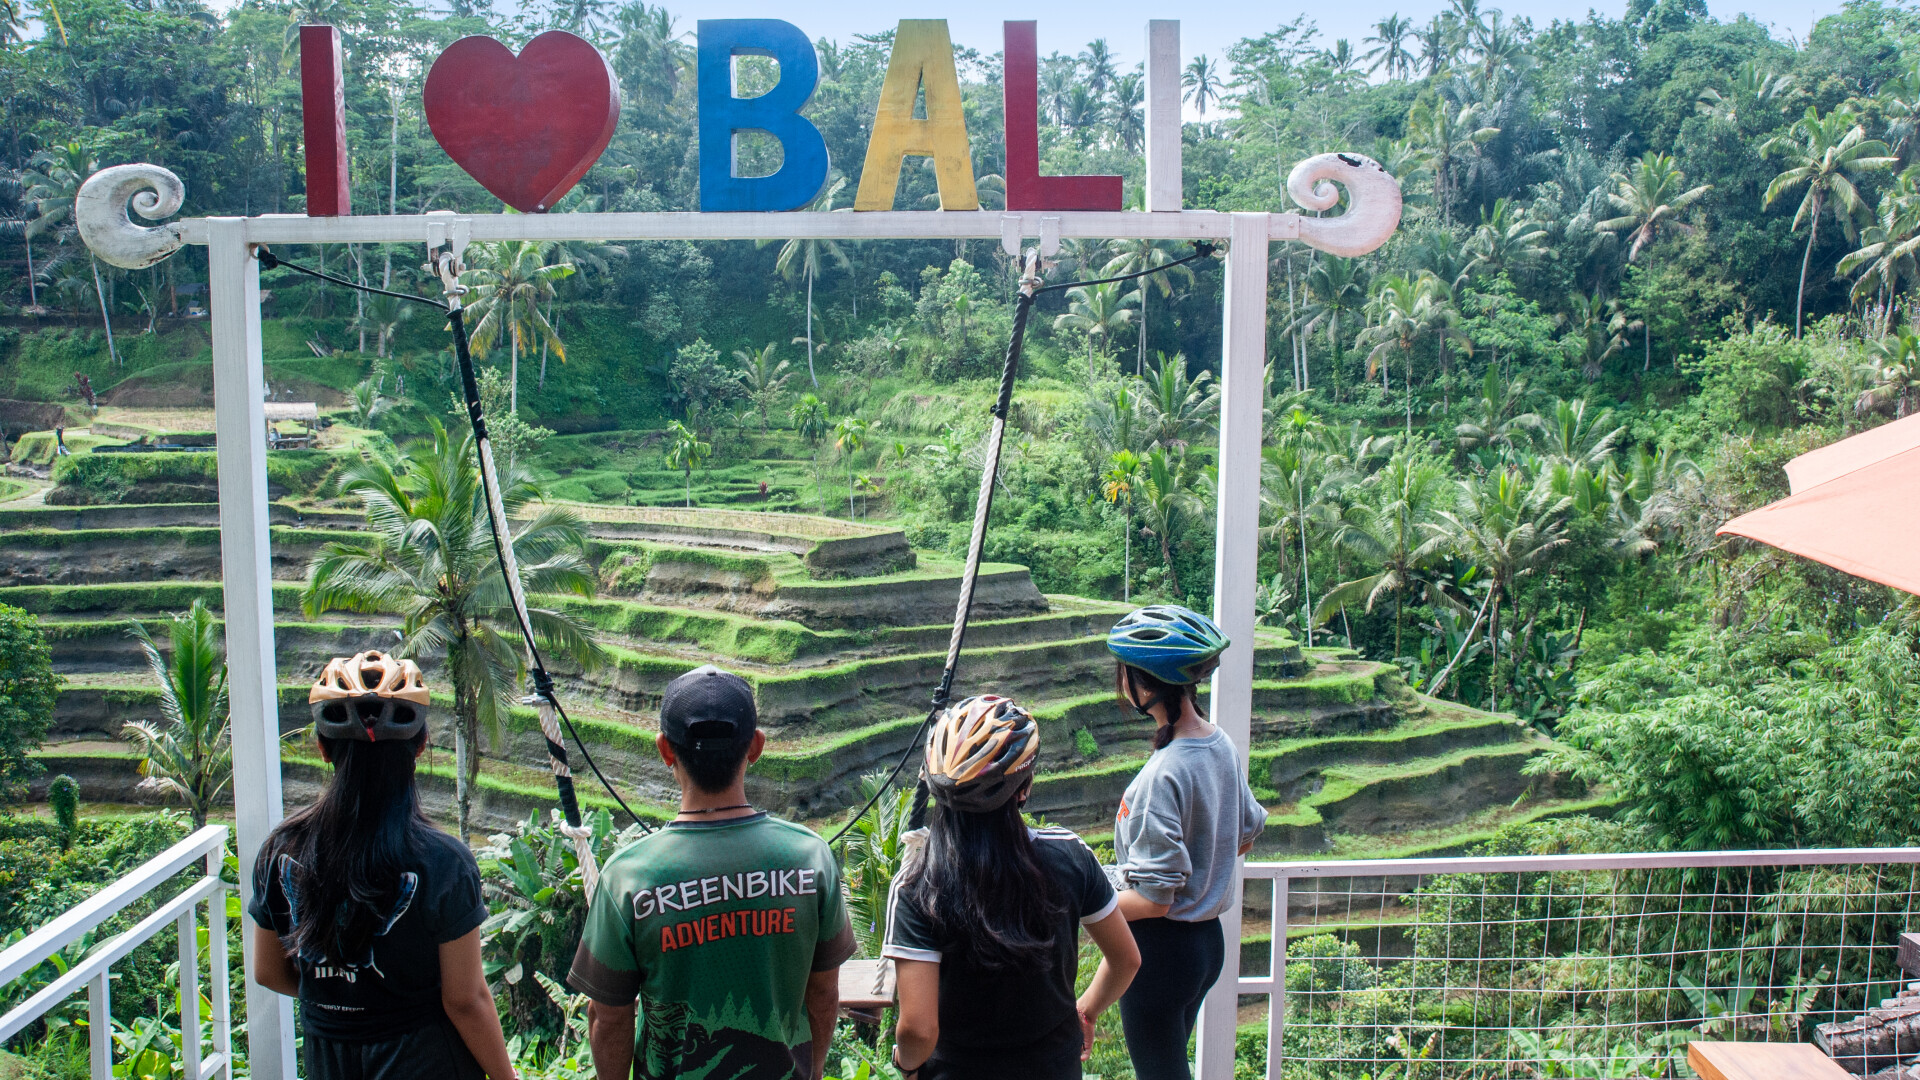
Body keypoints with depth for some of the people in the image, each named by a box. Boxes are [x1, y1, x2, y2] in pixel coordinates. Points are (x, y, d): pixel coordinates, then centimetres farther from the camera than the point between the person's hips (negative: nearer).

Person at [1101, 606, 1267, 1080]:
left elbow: (1152, 899, -24)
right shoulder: (1222, 745, -1)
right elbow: (1246, 836, 14)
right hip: (1208, 937, 9)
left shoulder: (1162, 777, -27)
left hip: (1161, 948, -8)